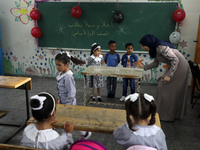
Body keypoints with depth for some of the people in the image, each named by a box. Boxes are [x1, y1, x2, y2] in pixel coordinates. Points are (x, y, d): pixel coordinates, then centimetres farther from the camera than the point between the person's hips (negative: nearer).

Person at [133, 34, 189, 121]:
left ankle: (167, 115, 9)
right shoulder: (155, 49, 5)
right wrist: (142, 67, 9)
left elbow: (175, 60, -26)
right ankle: (177, 114, 27)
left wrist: (169, 76, -27)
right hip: (173, 67, 9)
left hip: (180, 67, -9)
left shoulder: (161, 47, -24)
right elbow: (155, 63, 15)